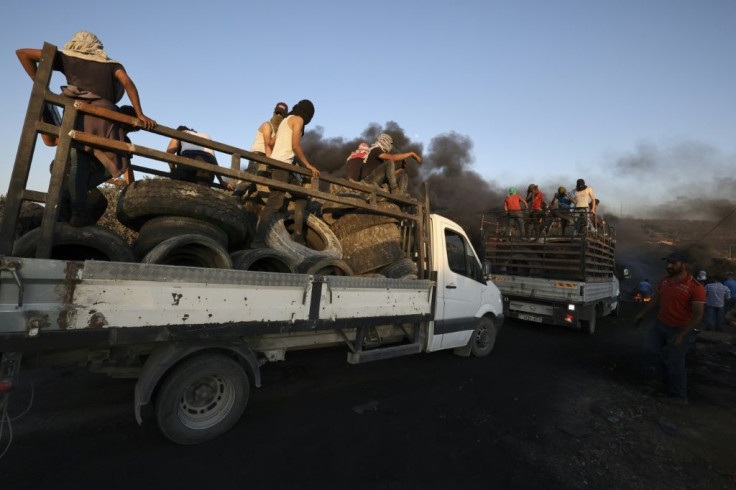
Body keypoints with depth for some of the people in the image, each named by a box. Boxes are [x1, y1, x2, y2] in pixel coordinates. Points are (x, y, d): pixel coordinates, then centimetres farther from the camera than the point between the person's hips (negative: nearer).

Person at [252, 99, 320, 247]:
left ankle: (298, 236, 5)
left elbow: (272, 142, 23)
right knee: (275, 203, -17)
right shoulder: (298, 119, 0)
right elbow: (295, 146, -11)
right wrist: (308, 165, -6)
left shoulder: (286, 120, 27)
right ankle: (258, 240, -19)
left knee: (301, 197, 8)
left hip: (277, 163, 10)